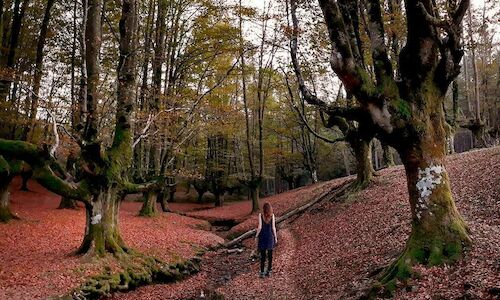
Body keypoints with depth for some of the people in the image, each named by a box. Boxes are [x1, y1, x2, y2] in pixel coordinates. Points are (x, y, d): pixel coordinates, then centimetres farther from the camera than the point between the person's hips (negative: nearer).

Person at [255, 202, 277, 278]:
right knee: (270, 254, 13)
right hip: (270, 236, 1)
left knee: (263, 255, 5)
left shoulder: (260, 215, -9)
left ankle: (262, 272, 5)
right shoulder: (272, 215, -6)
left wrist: (256, 235, 0)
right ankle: (269, 271, 21)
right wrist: (275, 237, 4)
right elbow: (273, 227, -5)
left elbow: (260, 227, -11)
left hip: (262, 236, -1)